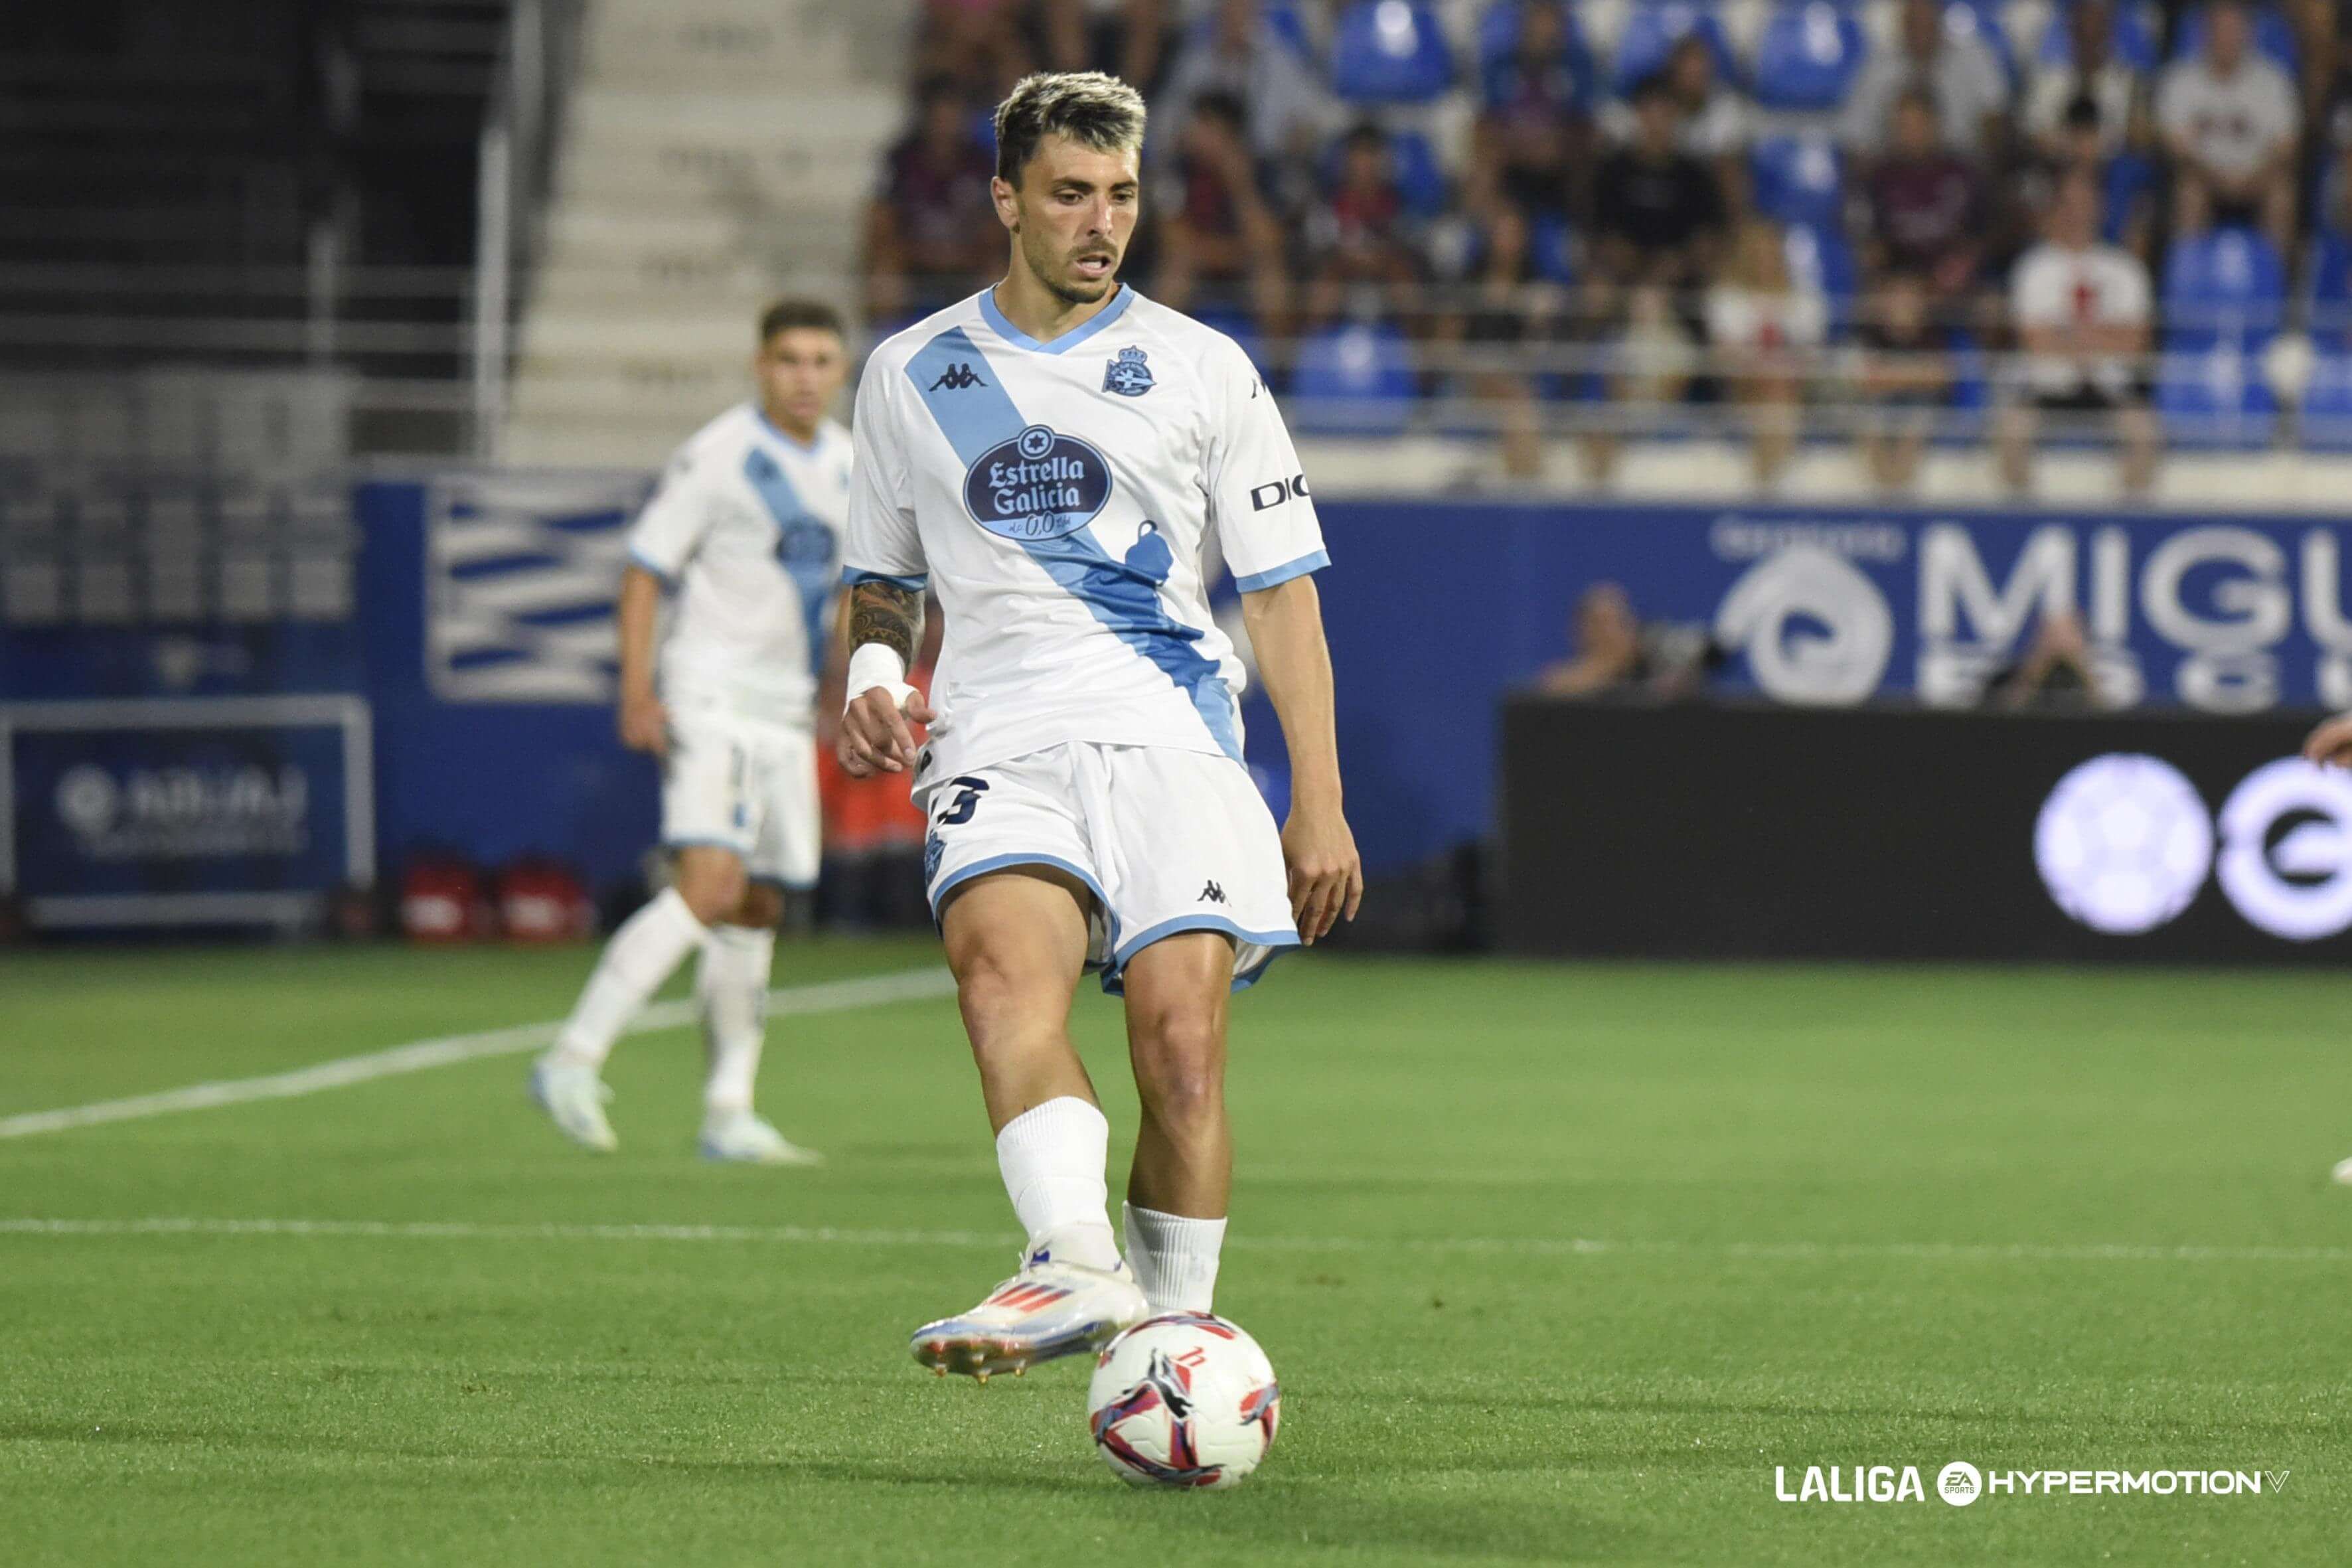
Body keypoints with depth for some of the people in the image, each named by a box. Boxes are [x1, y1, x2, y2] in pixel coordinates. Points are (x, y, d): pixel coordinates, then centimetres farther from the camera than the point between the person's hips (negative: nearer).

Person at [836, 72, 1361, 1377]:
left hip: (1171, 735, 0)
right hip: (998, 745, 0)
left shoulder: (1201, 371, 13)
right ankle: (1075, 1264, -49)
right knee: (1002, 958, -31)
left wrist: (1319, 805, 4)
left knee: (1182, 1035, -18)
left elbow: (1282, 590, 12)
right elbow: (881, 582, 28)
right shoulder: (908, 375, 17)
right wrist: (873, 678, 5)